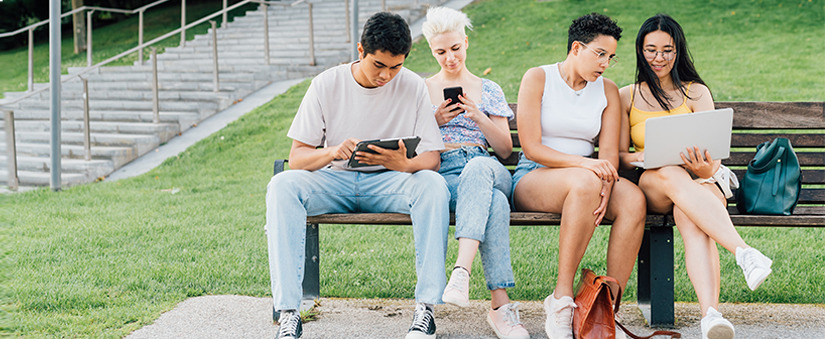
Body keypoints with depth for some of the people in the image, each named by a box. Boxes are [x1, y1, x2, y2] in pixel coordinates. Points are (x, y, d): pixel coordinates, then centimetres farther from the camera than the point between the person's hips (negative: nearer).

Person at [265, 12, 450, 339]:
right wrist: (333, 152, -29)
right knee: (282, 184, -29)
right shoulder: (326, 85, -5)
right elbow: (296, 156, -6)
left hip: (388, 183, 0)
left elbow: (432, 158, -6)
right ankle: (288, 313, -33)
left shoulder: (413, 87, -5)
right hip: (335, 181, 0)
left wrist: (404, 165, -30)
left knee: (433, 184, -32)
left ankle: (425, 307, -30)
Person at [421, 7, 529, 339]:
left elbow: (505, 149, 14)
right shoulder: (422, 90, 21)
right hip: (440, 173, -1)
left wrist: (478, 116, -1)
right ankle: (500, 304, -46)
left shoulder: (489, 90, 22)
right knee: (494, 202, -38)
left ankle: (462, 269, -56)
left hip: (485, 167, 1)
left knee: (477, 167, -43)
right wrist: (434, 121, 0)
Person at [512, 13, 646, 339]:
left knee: (633, 199, -29)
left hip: (587, 179, 4)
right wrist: (582, 162, -25)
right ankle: (562, 298, -32)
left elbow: (609, 152, 2)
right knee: (585, 182, -39)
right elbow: (531, 147, -11)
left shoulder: (607, 90, 12)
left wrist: (606, 186, -21)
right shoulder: (537, 79, -2)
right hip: (532, 178, -4)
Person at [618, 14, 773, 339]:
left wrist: (707, 169, -21)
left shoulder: (697, 92, 14)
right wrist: (641, 157, -15)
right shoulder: (627, 96, 16)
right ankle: (743, 251, -56)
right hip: (648, 184, 0)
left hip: (701, 181, 0)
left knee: (691, 218, -38)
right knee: (672, 175, -39)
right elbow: (620, 156, 10)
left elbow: (713, 155, 5)